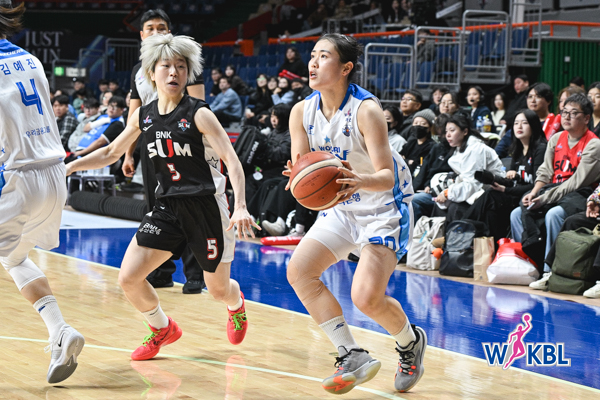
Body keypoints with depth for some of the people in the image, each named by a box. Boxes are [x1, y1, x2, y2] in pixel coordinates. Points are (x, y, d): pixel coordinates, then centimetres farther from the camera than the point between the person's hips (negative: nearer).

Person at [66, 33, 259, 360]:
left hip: (206, 207, -4)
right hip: (167, 207, 4)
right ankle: (162, 329, 22)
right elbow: (111, 152, 18)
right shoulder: (143, 116, 3)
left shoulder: (199, 114, -13)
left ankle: (237, 305, 48)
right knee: (128, 278, -7)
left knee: (219, 289, 8)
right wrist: (67, 167, 9)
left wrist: (240, 207, -32)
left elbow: (232, 160, -19)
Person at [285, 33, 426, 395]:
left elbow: (387, 176, -28)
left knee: (367, 297, -19)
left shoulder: (366, 110, -24)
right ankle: (353, 356, 0)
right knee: (299, 271, -7)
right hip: (343, 207, 7)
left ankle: (411, 341, 15)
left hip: (385, 207, -7)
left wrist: (360, 181, -50)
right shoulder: (303, 112, -6)